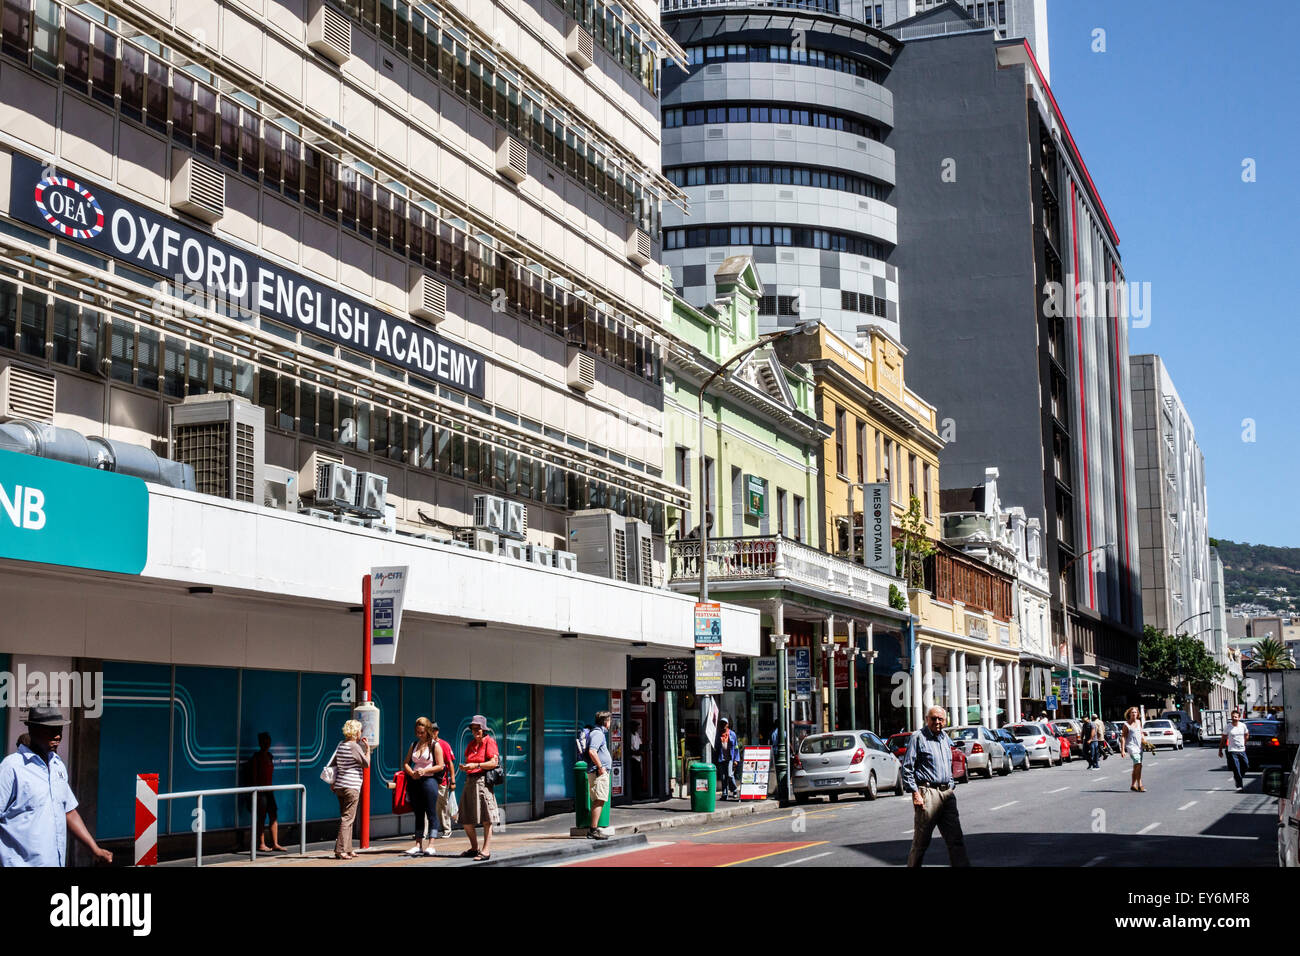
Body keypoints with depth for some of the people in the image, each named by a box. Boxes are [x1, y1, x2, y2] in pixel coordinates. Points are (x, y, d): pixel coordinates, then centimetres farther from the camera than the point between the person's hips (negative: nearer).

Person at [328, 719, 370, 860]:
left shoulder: (340, 744, 10)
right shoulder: (355, 746, -12)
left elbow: (332, 763, 12)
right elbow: (366, 764, -5)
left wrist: (332, 782, 16)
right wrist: (368, 749, 7)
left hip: (339, 786, 8)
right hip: (351, 786, -8)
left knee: (345, 818, 14)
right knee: (347, 819, -7)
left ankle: (347, 849, 17)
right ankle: (340, 851, -11)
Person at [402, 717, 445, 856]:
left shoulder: (435, 746, -2)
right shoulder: (414, 745, 14)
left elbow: (440, 766, -6)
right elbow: (406, 763, 13)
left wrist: (425, 770, -16)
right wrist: (411, 773, -6)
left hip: (429, 781, -6)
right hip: (415, 782, 6)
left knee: (431, 814, -6)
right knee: (418, 814, 9)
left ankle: (431, 847, -7)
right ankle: (418, 845, 12)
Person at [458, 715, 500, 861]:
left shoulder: (489, 742, -3)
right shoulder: (471, 744, 19)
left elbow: (494, 762, -13)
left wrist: (476, 765, -20)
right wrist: (463, 766, 4)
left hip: (483, 781, -8)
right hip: (470, 782, 8)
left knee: (486, 819, -8)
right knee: (466, 821, 9)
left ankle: (486, 850, -10)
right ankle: (474, 848, 23)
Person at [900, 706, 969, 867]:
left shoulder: (945, 739, 17)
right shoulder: (918, 737, -4)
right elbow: (907, 768, -8)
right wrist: (915, 793, -15)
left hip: (947, 794, 7)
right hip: (928, 793, -7)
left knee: (956, 839, 2)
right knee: (921, 842, -2)